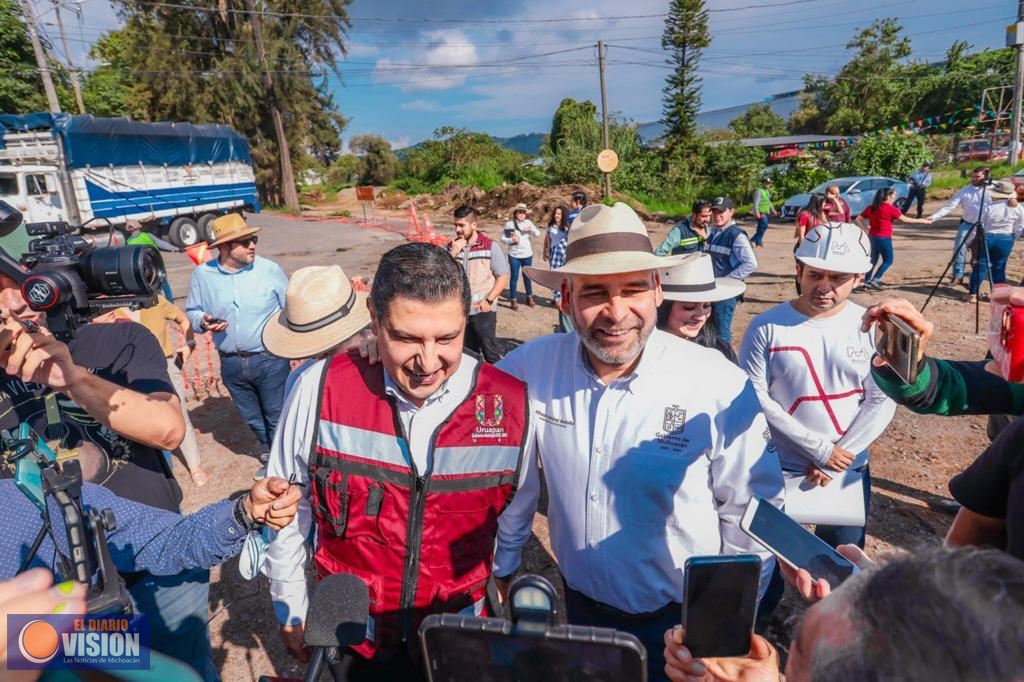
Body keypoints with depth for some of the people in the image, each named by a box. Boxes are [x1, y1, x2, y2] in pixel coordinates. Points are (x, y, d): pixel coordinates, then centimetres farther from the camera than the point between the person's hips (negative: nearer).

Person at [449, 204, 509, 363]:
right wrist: (453, 253, -13)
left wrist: (488, 300, -14)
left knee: (490, 353, 3)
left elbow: (503, 276, -6)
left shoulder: (490, 246, -6)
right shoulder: (452, 246, 5)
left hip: (483, 311, -4)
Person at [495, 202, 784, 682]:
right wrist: (499, 572, 8)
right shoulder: (527, 371, -17)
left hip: (682, 620, -2)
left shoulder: (721, 388, -24)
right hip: (579, 603, 3)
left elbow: (752, 513, -10)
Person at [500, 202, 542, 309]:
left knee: (527, 276, 14)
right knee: (514, 277, 1)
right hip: (514, 255, -3)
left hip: (527, 254, 3)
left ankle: (529, 297, 28)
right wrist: (511, 240, -22)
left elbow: (538, 234, -3)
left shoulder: (528, 222, -1)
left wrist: (530, 229, -22)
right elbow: (503, 237, -4)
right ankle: (513, 300, 10)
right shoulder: (509, 224, -8)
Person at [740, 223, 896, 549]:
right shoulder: (766, 327, -12)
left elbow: (882, 400, -4)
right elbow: (755, 398, -14)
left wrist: (835, 460, -10)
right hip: (779, 472, -2)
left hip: (850, 471, 2)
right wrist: (819, 449, -15)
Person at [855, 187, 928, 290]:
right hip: (884, 238, -6)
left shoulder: (871, 208, 6)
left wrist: (866, 230, 6)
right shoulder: (891, 208, -11)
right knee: (888, 261, 5)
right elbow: (904, 219, -7)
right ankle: (874, 280, -6)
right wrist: (921, 220, 4)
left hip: (872, 237, 6)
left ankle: (867, 280, 14)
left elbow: (859, 219, 6)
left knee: (874, 259, 16)